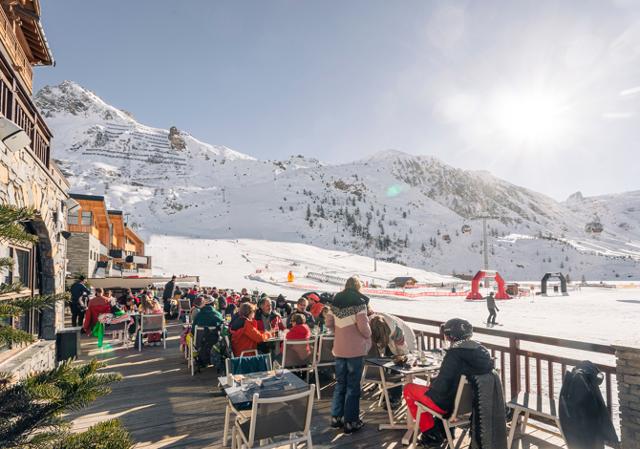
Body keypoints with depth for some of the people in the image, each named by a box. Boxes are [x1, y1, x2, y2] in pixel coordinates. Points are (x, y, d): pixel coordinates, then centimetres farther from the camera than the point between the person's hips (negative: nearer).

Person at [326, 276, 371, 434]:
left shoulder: (336, 301, 5)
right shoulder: (359, 302, -12)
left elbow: (329, 323, 8)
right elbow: (363, 326, -17)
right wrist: (368, 335, 2)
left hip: (339, 349, 5)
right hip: (355, 349, -5)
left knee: (340, 384, 18)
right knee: (353, 386, 6)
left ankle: (336, 418, 26)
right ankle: (350, 422, 14)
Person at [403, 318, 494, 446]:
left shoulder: (454, 355, -29)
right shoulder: (481, 351, -7)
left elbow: (441, 386, -27)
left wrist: (432, 383, -4)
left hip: (450, 404, -8)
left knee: (408, 388, 9)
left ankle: (431, 433, 14)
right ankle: (444, 429, 34)